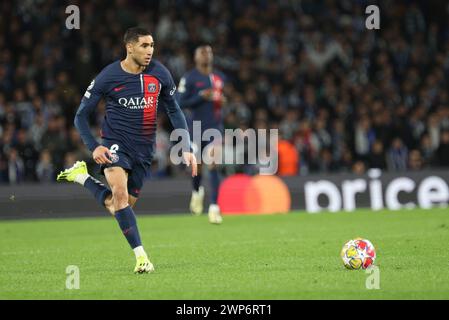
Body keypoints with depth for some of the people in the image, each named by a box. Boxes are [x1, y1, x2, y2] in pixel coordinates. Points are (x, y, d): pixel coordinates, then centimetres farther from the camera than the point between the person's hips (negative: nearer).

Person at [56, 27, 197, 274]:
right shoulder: (108, 77, -12)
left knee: (122, 206, 5)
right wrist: (93, 147, -17)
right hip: (115, 142, -4)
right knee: (120, 194, -27)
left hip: (144, 148, 4)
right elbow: (81, 116, -3)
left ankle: (82, 177, 27)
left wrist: (186, 148, 3)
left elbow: (174, 110, 10)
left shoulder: (160, 74, -3)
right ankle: (140, 255, -23)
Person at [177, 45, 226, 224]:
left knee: (214, 166, -10)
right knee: (197, 165, 7)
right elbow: (181, 103, -9)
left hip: (215, 127, 2)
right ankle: (197, 192, 41)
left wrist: (222, 101, 3)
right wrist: (201, 96, -19)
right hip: (196, 128, -2)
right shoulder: (189, 78, -5)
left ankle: (214, 207, -12)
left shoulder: (220, 78, 11)